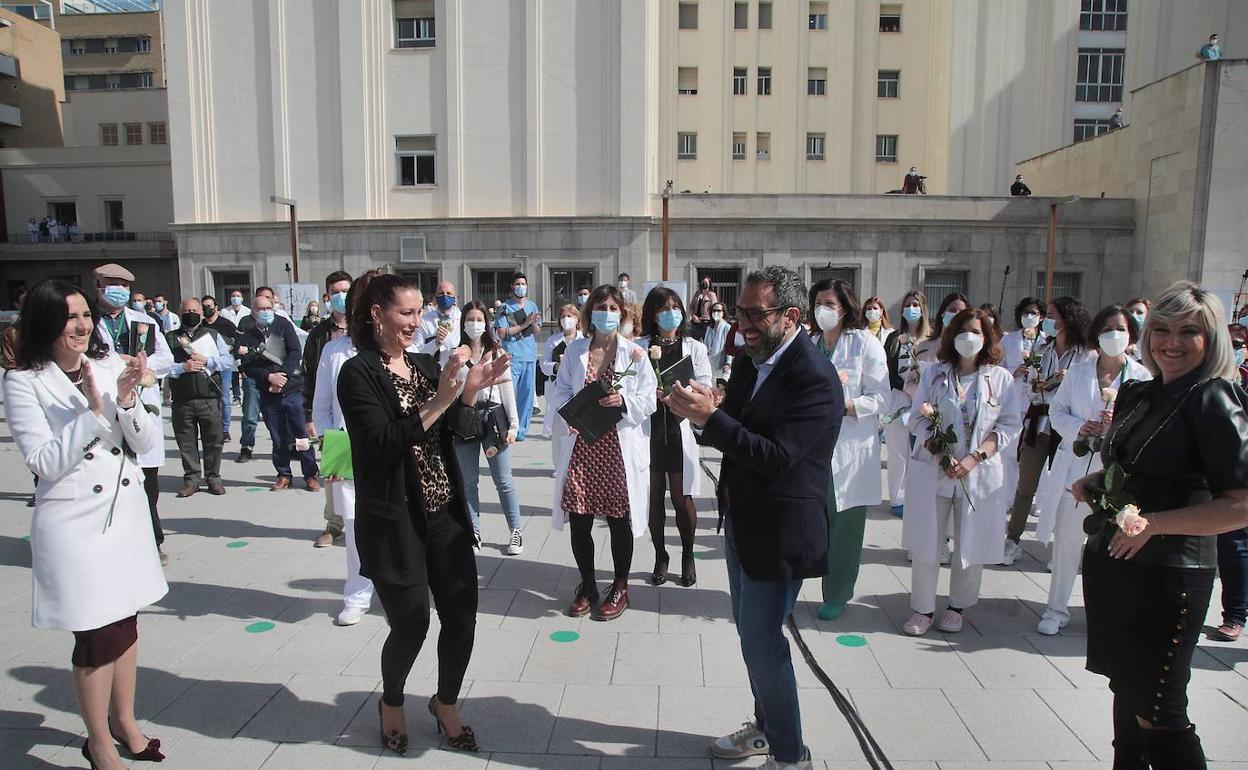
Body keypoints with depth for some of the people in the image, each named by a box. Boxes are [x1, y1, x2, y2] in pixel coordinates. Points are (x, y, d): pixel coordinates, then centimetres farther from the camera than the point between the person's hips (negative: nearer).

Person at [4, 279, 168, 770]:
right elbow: (46, 463, -14)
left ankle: (124, 721, 37)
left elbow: (147, 443, -1)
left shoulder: (110, 364, 1)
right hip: (74, 521, -4)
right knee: (98, 635, 4)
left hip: (126, 509, 4)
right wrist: (93, 411, -23)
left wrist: (127, 399, -18)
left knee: (125, 620, 16)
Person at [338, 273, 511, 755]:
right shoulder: (358, 374, -10)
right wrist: (440, 399, -26)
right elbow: (385, 443, -21)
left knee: (462, 613, 5)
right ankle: (391, 703, 35)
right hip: (393, 519, -5)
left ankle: (446, 704, 32)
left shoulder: (426, 366, 9)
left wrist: (470, 391, -5)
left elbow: (450, 432, 10)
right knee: (411, 623, 3)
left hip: (443, 512, 6)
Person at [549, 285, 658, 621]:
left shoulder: (634, 353, 1)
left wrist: (623, 401, -19)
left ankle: (620, 587, 27)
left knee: (619, 521, 8)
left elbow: (648, 400, -1)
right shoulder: (575, 350, 7)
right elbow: (560, 391, 9)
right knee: (579, 521, 6)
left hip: (619, 448, -2)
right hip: (581, 445, 2)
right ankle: (587, 586, 27)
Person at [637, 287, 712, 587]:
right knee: (654, 497, 9)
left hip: (680, 429, 0)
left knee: (682, 498, 3)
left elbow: (706, 389, 0)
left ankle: (688, 556, 24)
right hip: (648, 429, 0)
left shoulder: (695, 348, 5)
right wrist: (650, 361, -14)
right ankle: (660, 556, 25)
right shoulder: (640, 347, 3)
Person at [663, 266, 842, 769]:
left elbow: (778, 456, -29)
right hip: (741, 520, 9)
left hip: (778, 533, -9)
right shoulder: (749, 360, 4)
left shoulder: (814, 379, -22)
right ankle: (766, 727, 41)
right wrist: (701, 412, -12)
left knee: (761, 641, 1)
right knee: (751, 633, 21)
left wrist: (711, 417, -30)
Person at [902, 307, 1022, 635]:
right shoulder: (934, 374, 6)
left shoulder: (1000, 378, 4)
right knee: (926, 541, 2)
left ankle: (958, 606, 26)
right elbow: (917, 419, 3)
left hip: (980, 473, 0)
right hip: (932, 470, 0)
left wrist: (976, 457, -12)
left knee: (971, 543, 7)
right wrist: (940, 454, -12)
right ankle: (923, 609, 15)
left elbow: (1010, 426, 0)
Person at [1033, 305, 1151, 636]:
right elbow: (1057, 411, 8)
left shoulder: (1142, 377, 1)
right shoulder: (1078, 372, 7)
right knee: (1066, 543, 7)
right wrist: (1079, 428, -11)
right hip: (1075, 468, 2)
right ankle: (1057, 609, 21)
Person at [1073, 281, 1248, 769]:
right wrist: (1093, 486, 4)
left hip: (1167, 577, -7)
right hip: (1110, 564, 7)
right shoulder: (1136, 394, 9)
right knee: (1126, 693, 19)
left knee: (1156, 716, 3)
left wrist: (1155, 523, -22)